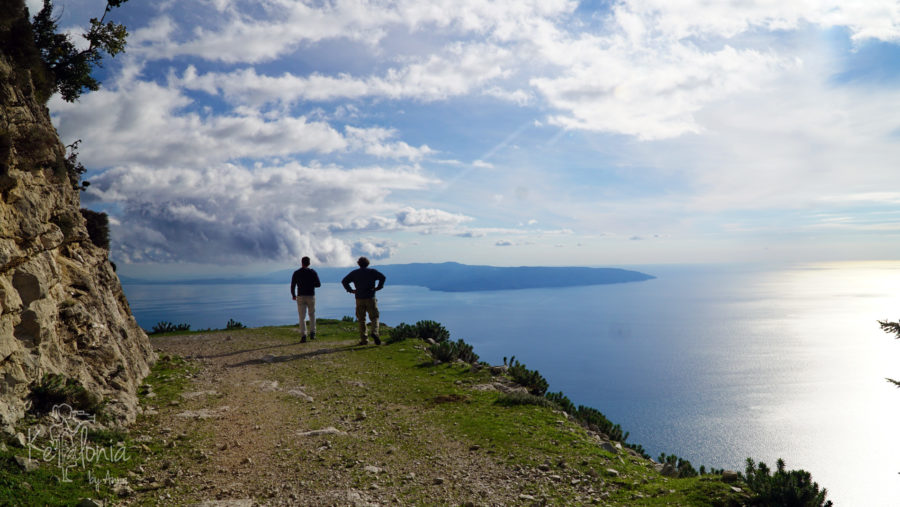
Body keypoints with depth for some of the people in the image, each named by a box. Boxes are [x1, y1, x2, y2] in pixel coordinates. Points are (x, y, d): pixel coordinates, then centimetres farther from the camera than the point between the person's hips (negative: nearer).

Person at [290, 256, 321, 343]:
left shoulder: (296, 273, 1)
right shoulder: (312, 272, -2)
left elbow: (292, 286, 2)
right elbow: (318, 284, -4)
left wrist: (293, 295, 18)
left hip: (300, 297, 0)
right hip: (311, 296, 0)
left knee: (302, 317, 1)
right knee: (312, 315, 18)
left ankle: (303, 336, -8)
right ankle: (312, 333, 10)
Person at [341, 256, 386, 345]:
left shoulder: (354, 273, 9)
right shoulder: (372, 271, 4)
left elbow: (344, 281, 3)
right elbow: (382, 277, -10)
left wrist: (350, 290, 4)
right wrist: (378, 287, -5)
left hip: (359, 299, 2)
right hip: (370, 298, -1)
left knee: (361, 320, 8)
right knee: (374, 317, 4)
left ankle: (363, 339, 5)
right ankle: (375, 332, -21)